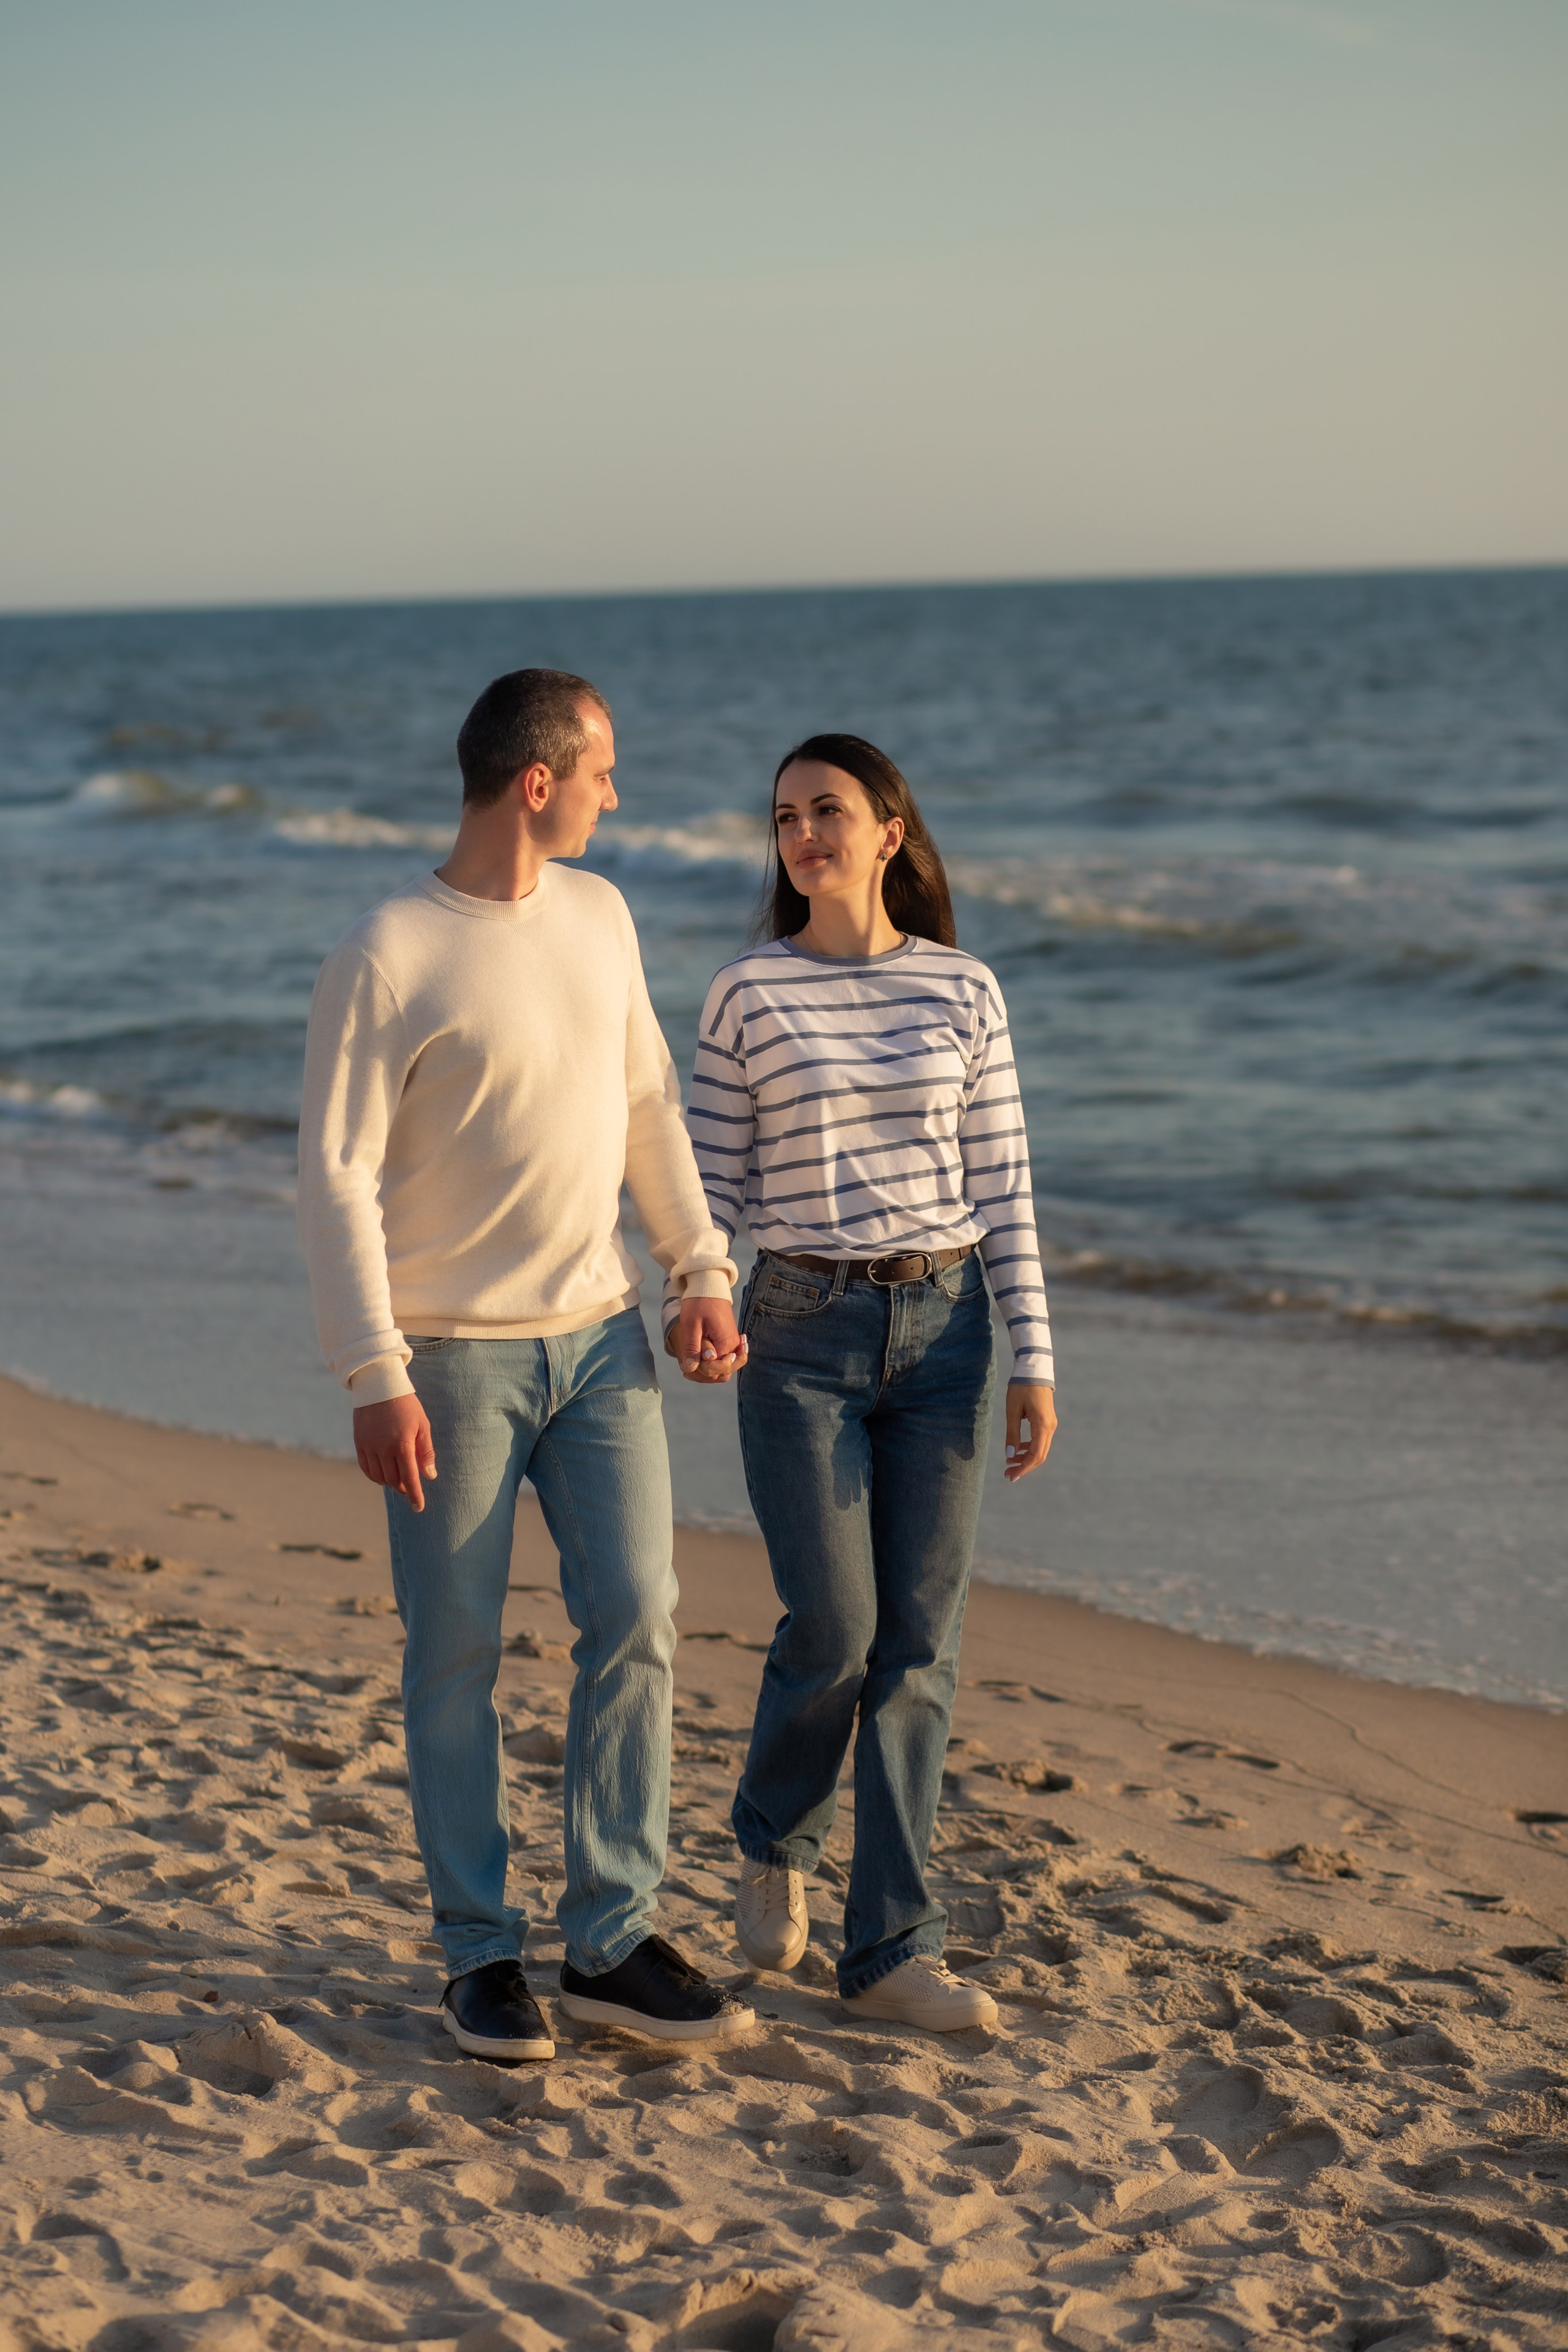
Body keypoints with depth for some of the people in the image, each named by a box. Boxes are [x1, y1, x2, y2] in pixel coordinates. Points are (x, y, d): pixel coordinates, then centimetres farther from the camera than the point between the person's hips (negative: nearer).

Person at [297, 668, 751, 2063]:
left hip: (600, 1337, 5)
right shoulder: (385, 962, -12)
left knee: (636, 1620, -1)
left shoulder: (598, 916, 8)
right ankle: (481, 1954, 16)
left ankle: (614, 1943, 9)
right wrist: (375, 1379, -18)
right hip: (454, 1356, -5)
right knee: (458, 1659, 3)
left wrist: (702, 1270, 10)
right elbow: (336, 1178, -13)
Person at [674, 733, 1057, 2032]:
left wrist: (1034, 1360, 0)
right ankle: (774, 1843, 25)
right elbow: (717, 1180, 2)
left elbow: (1003, 1185, 4)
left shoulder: (963, 989, 4)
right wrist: (692, 1301, -14)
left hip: (941, 1328, 2)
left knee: (920, 1643, 1)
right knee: (834, 1630, -7)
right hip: (802, 1333, -2)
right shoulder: (748, 994, 0)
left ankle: (893, 1949, 9)